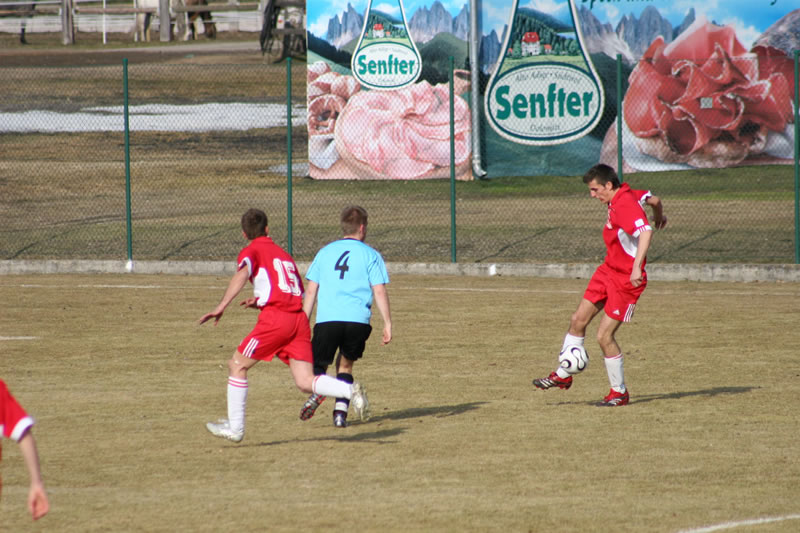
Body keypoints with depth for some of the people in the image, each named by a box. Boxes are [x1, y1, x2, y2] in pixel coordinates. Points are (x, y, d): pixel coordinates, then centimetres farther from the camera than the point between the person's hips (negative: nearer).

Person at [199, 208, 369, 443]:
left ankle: (235, 427, 9)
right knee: (305, 382, 0)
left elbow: (242, 274, -15)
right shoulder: (284, 255, 28)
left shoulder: (251, 251, 8)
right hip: (300, 319, 6)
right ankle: (351, 391, -23)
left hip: (275, 318, -6)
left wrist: (221, 306, -22)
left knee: (237, 365, 9)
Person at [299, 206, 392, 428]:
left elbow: (311, 291, 13)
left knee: (318, 366, 10)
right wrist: (387, 324, 3)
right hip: (358, 320, 0)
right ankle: (341, 410, 4)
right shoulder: (370, 255, 8)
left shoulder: (325, 252, 15)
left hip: (327, 319, 1)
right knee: (345, 364, 19)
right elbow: (380, 291, 0)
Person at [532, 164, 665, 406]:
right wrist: (660, 216, 45)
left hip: (626, 280, -10)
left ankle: (620, 393, 9)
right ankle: (562, 375, 22)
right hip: (607, 271, 10)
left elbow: (645, 231, -39)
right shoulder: (629, 195, 4)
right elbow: (654, 200, 22)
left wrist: (636, 267, -47)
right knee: (578, 320, 9)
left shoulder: (625, 205, -24)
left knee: (604, 336, -7)